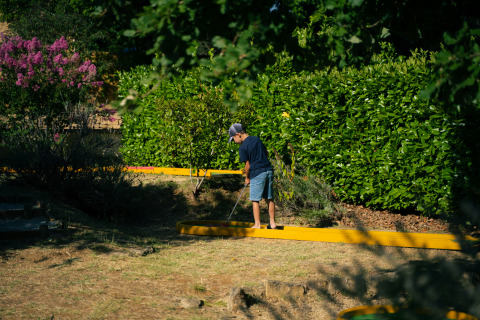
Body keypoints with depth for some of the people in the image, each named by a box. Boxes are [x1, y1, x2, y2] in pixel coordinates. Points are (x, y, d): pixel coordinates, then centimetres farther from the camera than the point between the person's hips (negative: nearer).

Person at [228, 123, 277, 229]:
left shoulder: (243, 147, -10)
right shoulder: (257, 139, 11)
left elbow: (247, 165, -7)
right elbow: (266, 154, 21)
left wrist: (247, 178, 7)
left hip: (257, 173, -7)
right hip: (268, 170, 7)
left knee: (255, 200, 1)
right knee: (269, 198, 12)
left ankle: (257, 224, 2)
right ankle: (272, 223, 15)